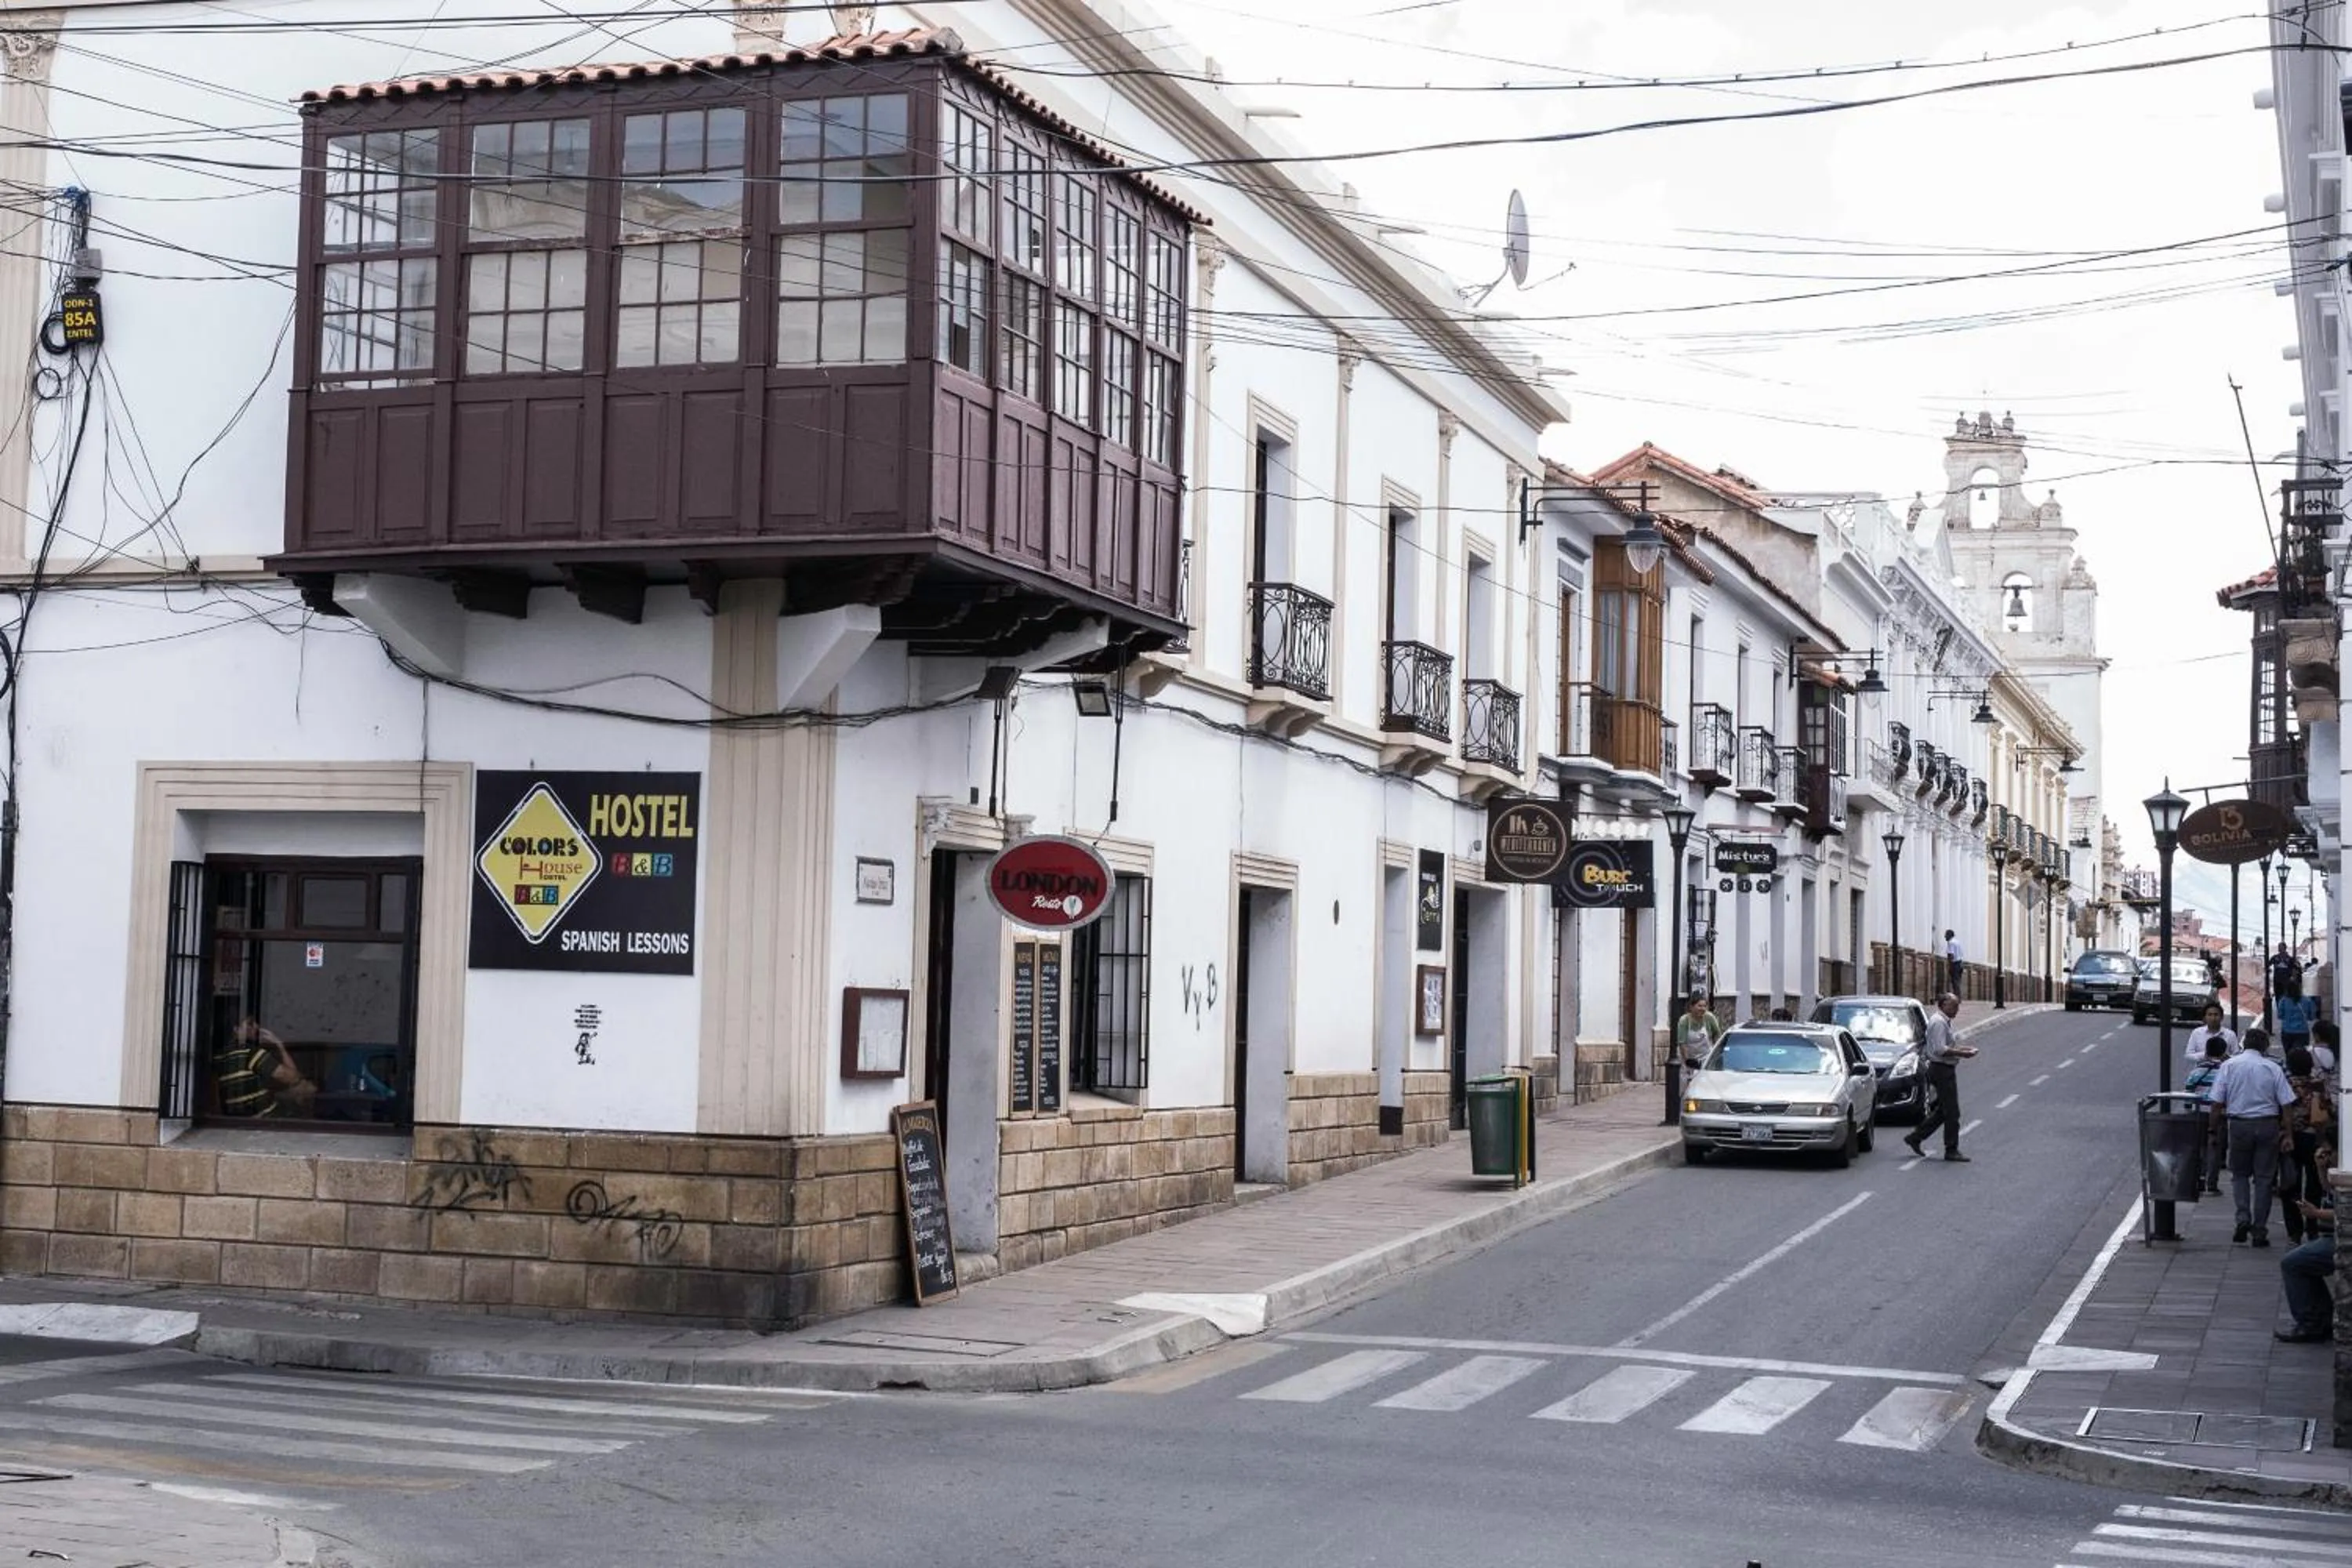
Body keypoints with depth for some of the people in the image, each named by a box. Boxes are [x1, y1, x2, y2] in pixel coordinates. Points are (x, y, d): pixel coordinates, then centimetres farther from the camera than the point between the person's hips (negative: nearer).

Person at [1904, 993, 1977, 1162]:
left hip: (1945, 1070, 11)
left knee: (1943, 1111, 15)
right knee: (1952, 1113, -6)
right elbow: (1940, 1050, -24)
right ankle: (1951, 1150, -1)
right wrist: (1962, 1053, -21)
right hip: (1942, 1070, -11)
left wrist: (1963, 1048, 16)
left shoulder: (1944, 1021, 17)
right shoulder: (1938, 1022, -17)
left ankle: (1915, 1139, 18)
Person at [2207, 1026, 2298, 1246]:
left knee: (2240, 1174, 17)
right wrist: (2286, 1131, 2)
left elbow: (2216, 1103, -3)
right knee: (2263, 1178, 6)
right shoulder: (2273, 1068, -2)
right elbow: (2286, 1104, -4)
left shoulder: (2229, 1066, -1)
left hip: (2239, 1125, 0)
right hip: (2268, 1125, 0)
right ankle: (2259, 1232, 5)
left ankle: (2243, 1218, -4)